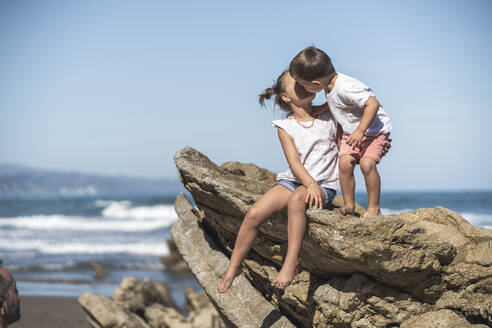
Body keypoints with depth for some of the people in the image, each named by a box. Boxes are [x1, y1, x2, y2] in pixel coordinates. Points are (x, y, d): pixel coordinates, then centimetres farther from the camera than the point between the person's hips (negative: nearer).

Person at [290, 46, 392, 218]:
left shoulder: (345, 88, -32)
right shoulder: (330, 84, -3)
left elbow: (372, 103, -36)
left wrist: (360, 131, -38)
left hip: (373, 128, -8)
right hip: (351, 131, 8)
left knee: (367, 163, -24)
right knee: (345, 162, -12)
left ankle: (374, 207, -10)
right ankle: (349, 205, -1)